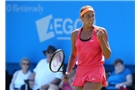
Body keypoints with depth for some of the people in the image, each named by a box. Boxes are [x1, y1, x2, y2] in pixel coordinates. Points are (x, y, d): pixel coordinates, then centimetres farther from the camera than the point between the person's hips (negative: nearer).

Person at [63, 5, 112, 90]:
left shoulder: (101, 32, -2)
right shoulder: (75, 34, 9)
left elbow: (107, 55, -6)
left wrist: (100, 39, -20)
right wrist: (68, 72, 7)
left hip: (96, 72, -5)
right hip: (81, 72, 5)